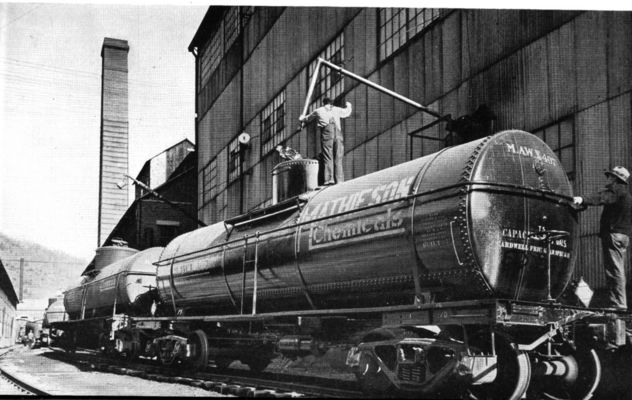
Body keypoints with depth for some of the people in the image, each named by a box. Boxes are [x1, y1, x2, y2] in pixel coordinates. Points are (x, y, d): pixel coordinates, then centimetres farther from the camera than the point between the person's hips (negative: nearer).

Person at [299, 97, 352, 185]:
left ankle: (329, 179, -18)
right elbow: (347, 112, 44)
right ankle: (339, 180, -5)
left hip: (326, 134, -2)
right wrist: (348, 106, 67)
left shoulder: (318, 111, 21)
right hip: (338, 133, 2)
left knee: (328, 158, -6)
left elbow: (308, 118, 37)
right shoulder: (337, 110, 25)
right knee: (338, 158, 2)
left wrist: (302, 118, 60)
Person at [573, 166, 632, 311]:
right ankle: (620, 303, 17)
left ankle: (617, 303, -14)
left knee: (614, 269, -11)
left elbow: (601, 198, -27)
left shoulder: (616, 190, -8)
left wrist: (583, 199, -42)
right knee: (618, 270, 13)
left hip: (614, 234, -10)